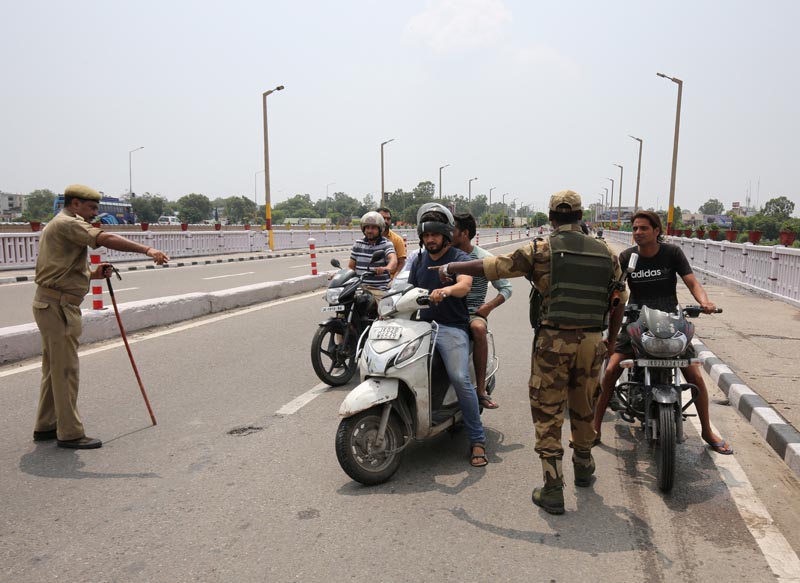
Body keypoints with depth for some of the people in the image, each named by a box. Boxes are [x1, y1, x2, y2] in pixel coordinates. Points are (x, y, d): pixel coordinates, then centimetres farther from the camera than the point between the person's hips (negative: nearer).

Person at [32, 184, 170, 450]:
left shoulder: (57, 226, 22)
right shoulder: (67, 223, -11)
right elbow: (106, 239, -28)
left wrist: (92, 274, 6)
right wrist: (147, 249, -36)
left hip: (51, 304, 11)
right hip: (57, 305, -11)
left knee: (54, 368, 17)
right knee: (65, 370, -5)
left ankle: (45, 427, 27)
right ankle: (70, 433, 2)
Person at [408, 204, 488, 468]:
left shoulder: (460, 258, 1)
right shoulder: (419, 260, 20)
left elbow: (465, 285, -20)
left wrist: (446, 290, -42)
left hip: (452, 327, -5)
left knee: (460, 379, -23)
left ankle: (477, 440, -8)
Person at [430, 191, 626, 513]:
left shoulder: (541, 249, -6)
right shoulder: (605, 253, 7)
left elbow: (491, 266, -5)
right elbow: (618, 304, 12)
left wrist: (450, 267, 8)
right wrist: (611, 341, 25)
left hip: (553, 341, -4)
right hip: (591, 342, 4)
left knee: (548, 415, 4)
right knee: (584, 409, 22)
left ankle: (553, 491, 7)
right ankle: (583, 469, 42)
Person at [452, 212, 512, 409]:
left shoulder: (484, 258, -1)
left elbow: (506, 288, 1)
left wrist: (488, 307, -15)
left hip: (473, 312, -3)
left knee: (478, 328, -38)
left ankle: (481, 390, -30)